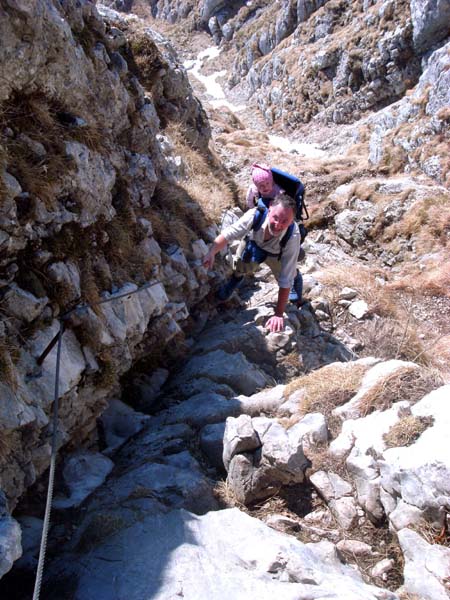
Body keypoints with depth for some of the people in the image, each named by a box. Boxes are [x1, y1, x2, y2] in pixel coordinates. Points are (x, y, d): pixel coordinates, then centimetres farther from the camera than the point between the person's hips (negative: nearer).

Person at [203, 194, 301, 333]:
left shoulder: (293, 236, -44)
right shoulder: (254, 215, -42)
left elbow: (285, 280, -40)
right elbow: (227, 234, -27)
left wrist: (279, 314, -38)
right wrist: (211, 253, -45)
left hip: (276, 253, 0)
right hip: (253, 243, 1)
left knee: (284, 274, -11)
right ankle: (236, 278, 26)